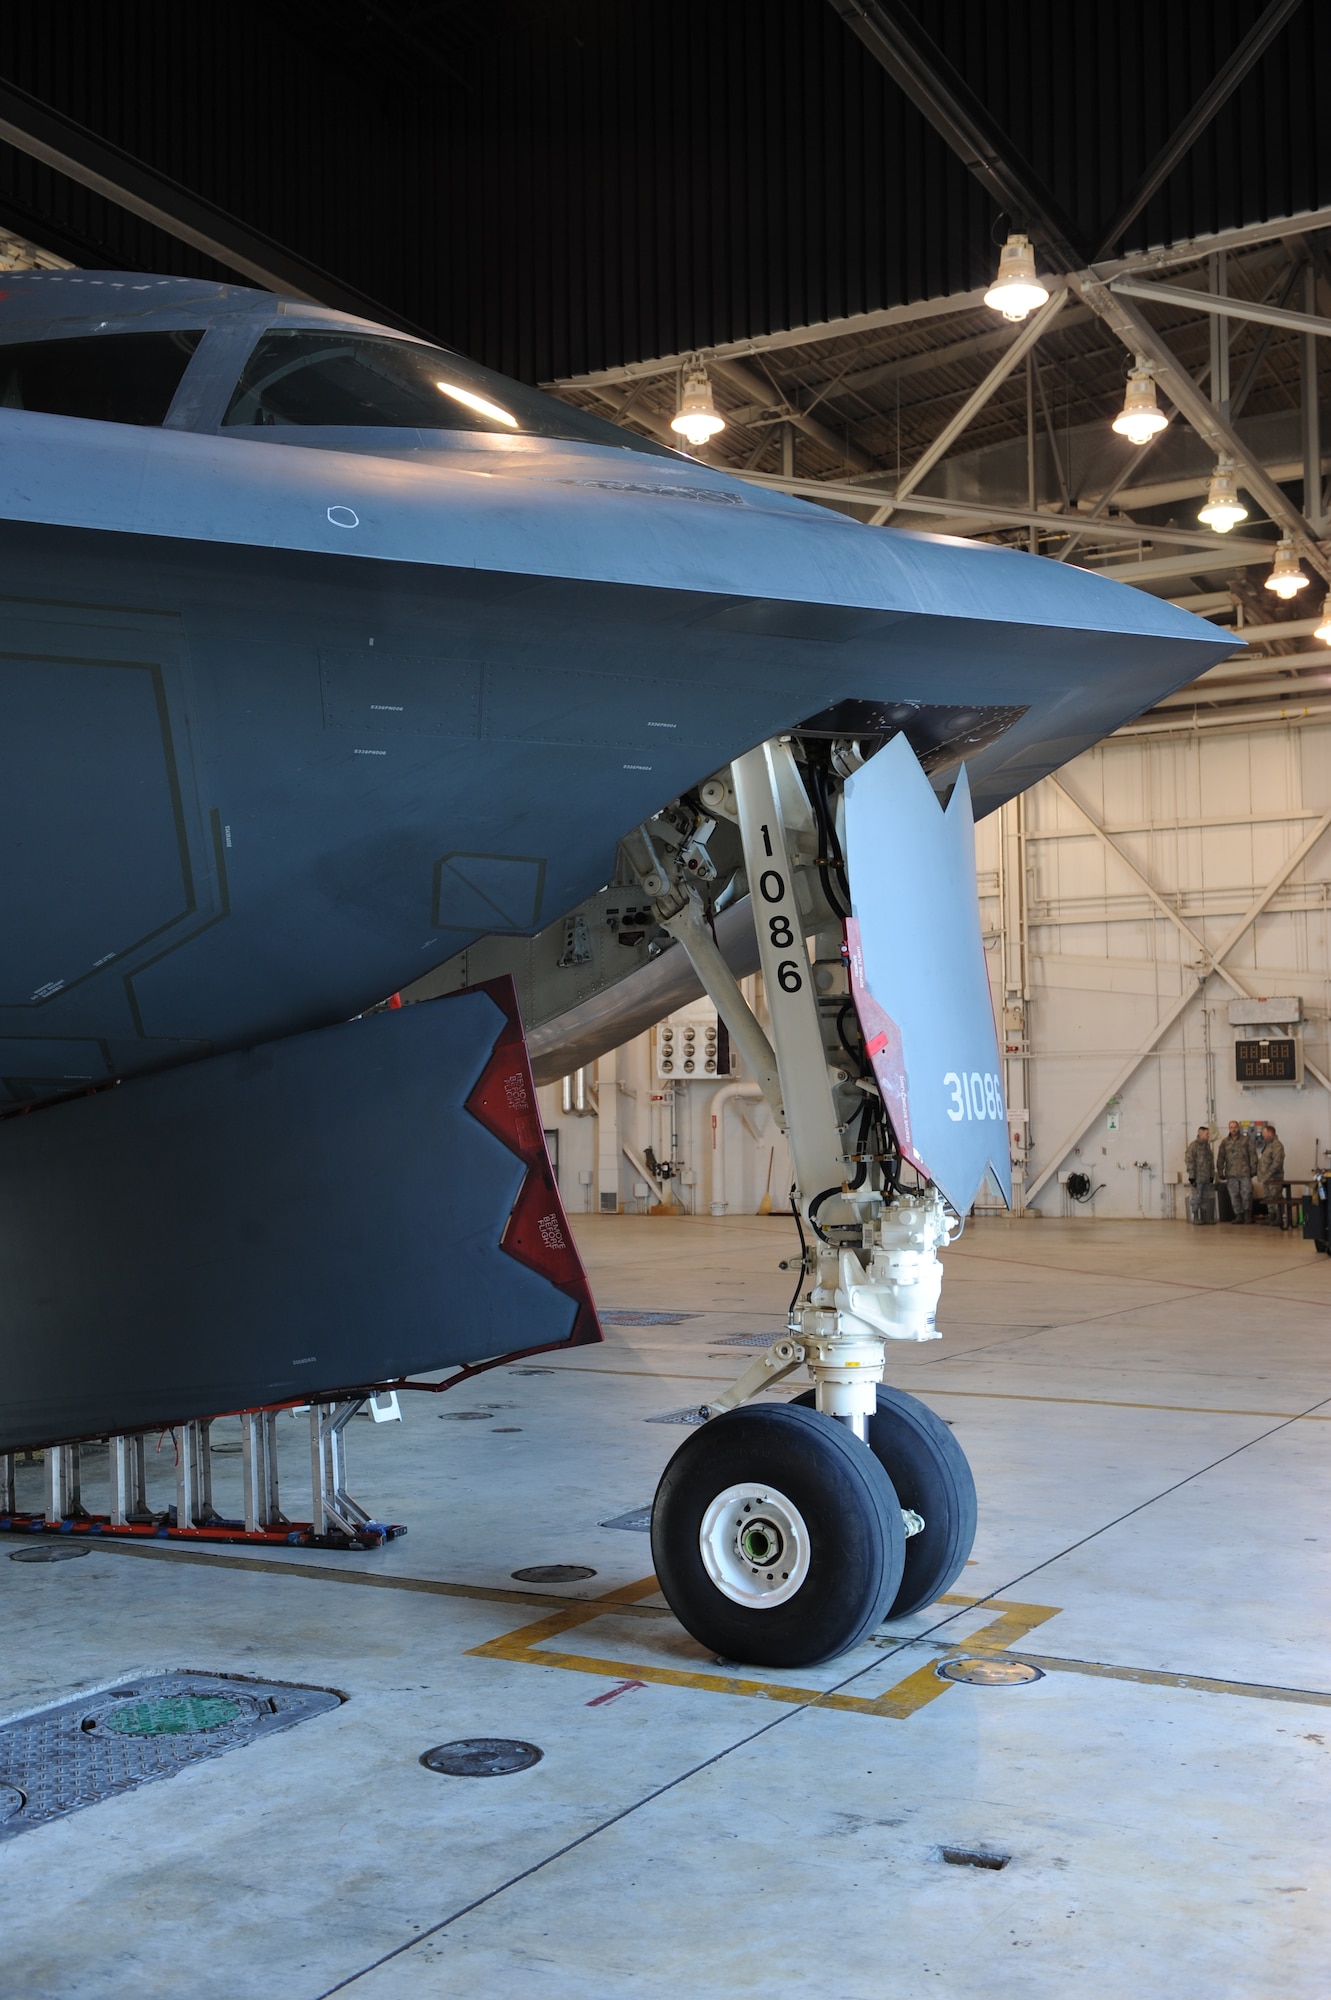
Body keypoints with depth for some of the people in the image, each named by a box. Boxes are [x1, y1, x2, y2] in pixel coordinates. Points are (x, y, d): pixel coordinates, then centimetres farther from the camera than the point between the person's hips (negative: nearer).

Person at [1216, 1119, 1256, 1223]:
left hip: (1244, 1172, -2)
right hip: (1231, 1173, 2)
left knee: (1246, 1194, -5)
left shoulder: (1246, 1140, 5)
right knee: (1234, 1196, 2)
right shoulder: (1225, 1142, 10)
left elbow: (1252, 1155, 3)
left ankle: (1247, 1214, 8)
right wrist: (1220, 1171, 4)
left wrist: (1253, 1169, -3)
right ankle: (1238, 1215, 9)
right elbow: (1220, 1158, 10)